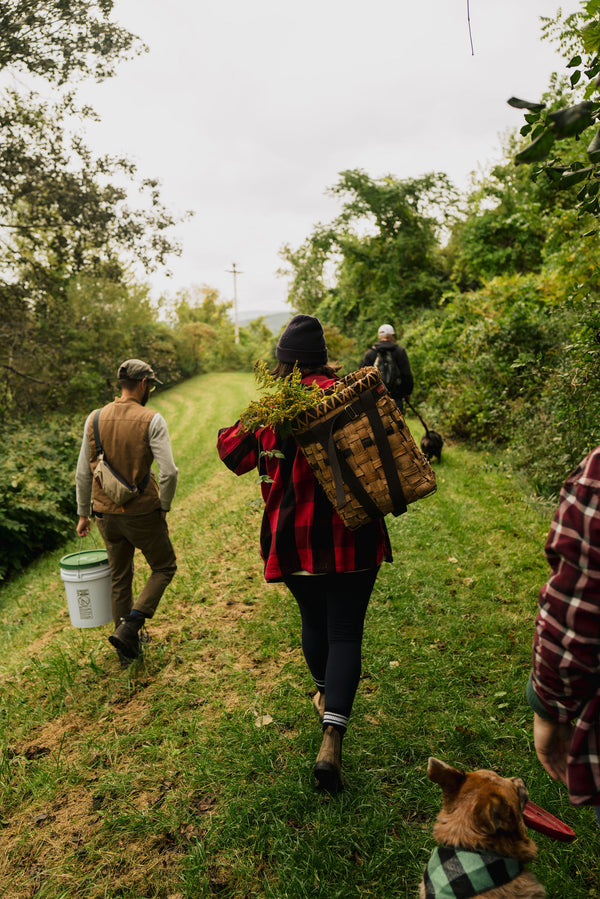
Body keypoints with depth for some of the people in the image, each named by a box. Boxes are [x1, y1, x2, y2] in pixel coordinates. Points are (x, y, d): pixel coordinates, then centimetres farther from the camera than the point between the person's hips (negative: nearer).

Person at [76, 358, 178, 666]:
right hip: (143, 512, -5)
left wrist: (83, 513, 14)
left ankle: (128, 647, 30)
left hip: (106, 514, 5)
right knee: (164, 567, 17)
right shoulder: (151, 420, -13)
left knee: (119, 578, 19)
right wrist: (164, 506, -3)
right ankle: (128, 628, 3)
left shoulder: (95, 419, 1)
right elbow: (169, 472, -20)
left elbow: (83, 474, 4)